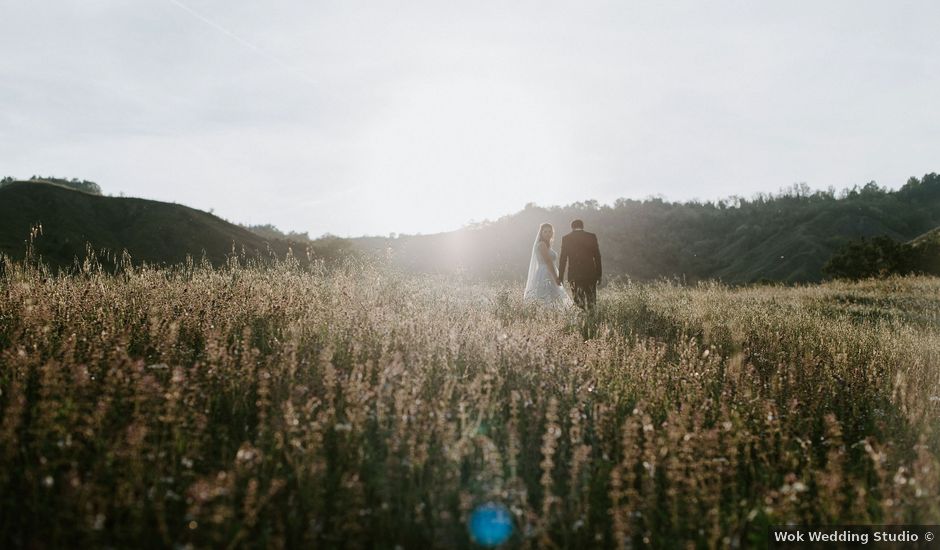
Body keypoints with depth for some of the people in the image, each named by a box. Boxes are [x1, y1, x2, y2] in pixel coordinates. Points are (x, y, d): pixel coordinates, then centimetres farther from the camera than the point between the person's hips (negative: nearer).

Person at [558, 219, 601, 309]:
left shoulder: (566, 238, 2)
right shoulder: (592, 237, 3)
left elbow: (563, 259, 1)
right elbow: (597, 257, 3)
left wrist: (560, 277, 5)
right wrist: (599, 274, 8)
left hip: (574, 274, 0)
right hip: (590, 274, 1)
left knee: (578, 301, 3)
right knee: (591, 301, 8)